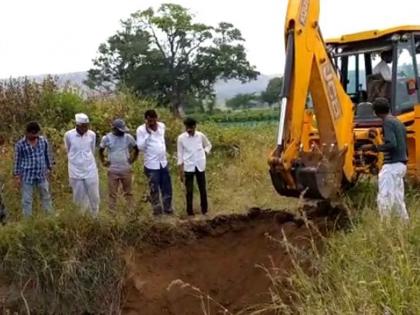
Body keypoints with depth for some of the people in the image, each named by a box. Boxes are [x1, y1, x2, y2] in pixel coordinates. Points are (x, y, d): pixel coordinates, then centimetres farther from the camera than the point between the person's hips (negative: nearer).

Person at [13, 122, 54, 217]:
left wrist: (49, 169, 11)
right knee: (27, 200, 6)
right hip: (27, 176, -3)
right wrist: (17, 177, -4)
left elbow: (48, 156, 9)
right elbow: (17, 161, -4)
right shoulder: (20, 144, -11)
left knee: (46, 197, 16)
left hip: (42, 175, 3)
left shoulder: (43, 141, -3)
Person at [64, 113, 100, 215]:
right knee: (79, 198, 6)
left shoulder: (92, 135, -4)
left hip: (91, 171, 2)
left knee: (94, 197, 6)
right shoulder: (68, 135, -10)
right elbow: (68, 151, 7)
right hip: (76, 172, -1)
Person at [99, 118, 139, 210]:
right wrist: (103, 161, 6)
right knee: (112, 193, 4)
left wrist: (132, 159, 4)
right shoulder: (107, 138, -5)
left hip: (126, 170, 1)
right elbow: (100, 150, 12)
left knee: (128, 192, 8)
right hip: (113, 171, -1)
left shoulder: (128, 137, -3)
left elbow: (136, 149, 11)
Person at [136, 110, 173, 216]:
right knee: (154, 190, 3)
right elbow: (140, 147, -17)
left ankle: (168, 209, 25)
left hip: (163, 163, 5)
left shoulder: (162, 126, 3)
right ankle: (157, 211, 14)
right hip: (151, 165, -5)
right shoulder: (141, 130, -11)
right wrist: (148, 133, -22)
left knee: (167, 188, 12)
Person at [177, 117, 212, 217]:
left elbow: (208, 145, 15)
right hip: (188, 167, -1)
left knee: (202, 188, 10)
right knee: (189, 190, 4)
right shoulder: (181, 138, -7)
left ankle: (204, 208, 25)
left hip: (200, 166, 1)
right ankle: (190, 210, 15)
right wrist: (181, 170, -3)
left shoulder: (201, 136, -4)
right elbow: (180, 154, -1)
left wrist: (204, 152, -4)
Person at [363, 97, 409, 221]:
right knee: (397, 199, 14)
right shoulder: (399, 122, 16)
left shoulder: (387, 122, -10)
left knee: (384, 198, -7)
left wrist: (373, 147, -12)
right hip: (401, 164, 9)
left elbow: (391, 144, -21)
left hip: (392, 165, -9)